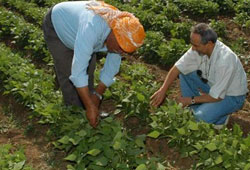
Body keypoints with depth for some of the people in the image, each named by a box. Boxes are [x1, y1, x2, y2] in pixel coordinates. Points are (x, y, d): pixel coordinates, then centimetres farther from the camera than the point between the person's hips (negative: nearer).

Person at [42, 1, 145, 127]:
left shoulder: (123, 36, -24)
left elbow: (111, 69, -10)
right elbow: (78, 71, -46)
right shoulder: (91, 29, -47)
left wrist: (97, 95, -14)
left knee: (88, 71, 5)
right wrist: (90, 106, -42)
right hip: (56, 26, -6)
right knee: (69, 73, -11)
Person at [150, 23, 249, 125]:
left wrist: (191, 100, -19)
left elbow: (216, 97, -29)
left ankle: (222, 117, 4)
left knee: (202, 116, -29)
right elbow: (178, 67, -9)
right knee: (184, 72, -6)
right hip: (213, 85, 7)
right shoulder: (199, 48, -17)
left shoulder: (225, 60, -36)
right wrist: (162, 90, -17)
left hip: (232, 96, -7)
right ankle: (195, 110, 3)